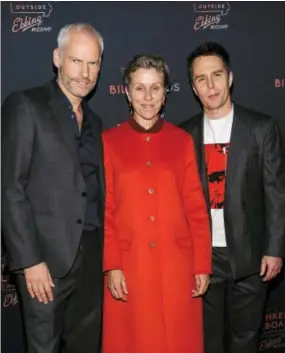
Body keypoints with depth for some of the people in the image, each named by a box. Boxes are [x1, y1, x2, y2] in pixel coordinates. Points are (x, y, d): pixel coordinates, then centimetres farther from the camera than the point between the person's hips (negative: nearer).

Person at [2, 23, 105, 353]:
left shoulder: (93, 121, 15)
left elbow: (94, 190, 13)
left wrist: (103, 255, 7)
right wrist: (30, 261, -15)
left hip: (91, 255, 6)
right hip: (48, 256, -6)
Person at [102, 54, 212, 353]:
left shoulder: (182, 141, 4)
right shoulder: (109, 141, 0)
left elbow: (196, 207, 3)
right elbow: (104, 209, -1)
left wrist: (202, 264, -1)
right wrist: (111, 265, -7)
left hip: (176, 263, 1)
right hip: (129, 264, -1)